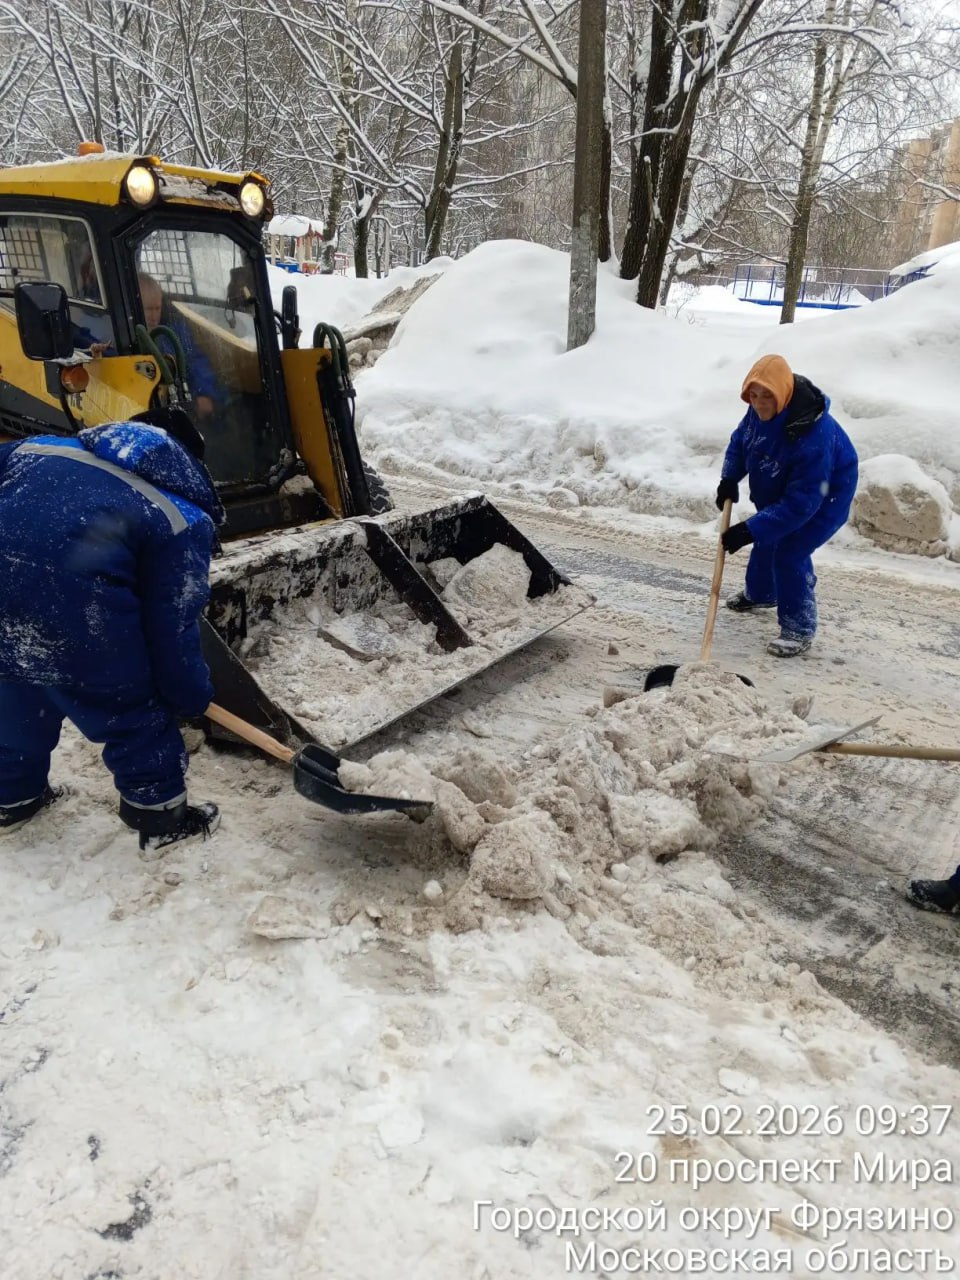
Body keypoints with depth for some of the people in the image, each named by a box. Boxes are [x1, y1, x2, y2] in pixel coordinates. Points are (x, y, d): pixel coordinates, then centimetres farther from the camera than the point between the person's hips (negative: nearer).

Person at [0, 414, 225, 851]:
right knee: (130, 706, 15)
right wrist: (189, 696, 18)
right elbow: (170, 623, 7)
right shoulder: (184, 518, 10)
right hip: (73, 590, -6)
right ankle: (162, 816, 28)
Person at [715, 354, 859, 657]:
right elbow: (740, 440, 2)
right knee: (767, 540, 22)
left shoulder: (814, 435, -43)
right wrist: (729, 479, -13)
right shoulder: (761, 411, -21)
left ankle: (800, 629, -1)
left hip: (823, 496, -8)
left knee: (789, 553, -18)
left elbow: (802, 502, -41)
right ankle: (760, 593, 50)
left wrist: (750, 530, -43)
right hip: (777, 491, 8)